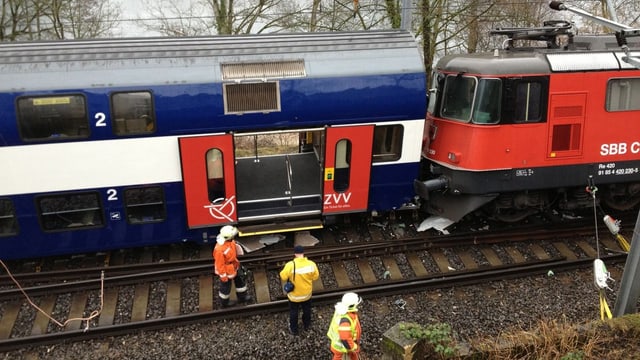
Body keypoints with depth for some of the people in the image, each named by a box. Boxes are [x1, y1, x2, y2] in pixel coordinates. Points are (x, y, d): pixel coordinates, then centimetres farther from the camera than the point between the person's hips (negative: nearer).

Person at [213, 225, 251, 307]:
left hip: (234, 267, 8)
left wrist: (236, 262, 19)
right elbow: (220, 264, -27)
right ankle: (224, 302, 43)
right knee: (226, 286, 17)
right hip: (226, 271, -8)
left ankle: (242, 296, 47)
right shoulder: (219, 249, -39)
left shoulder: (230, 240, -15)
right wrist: (223, 276, -16)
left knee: (240, 280, 23)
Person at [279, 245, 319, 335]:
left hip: (294, 295, -2)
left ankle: (294, 329, 40)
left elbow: (283, 277, -17)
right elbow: (315, 277, -7)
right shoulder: (311, 264, -21)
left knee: (293, 311, 22)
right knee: (307, 309, 28)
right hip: (307, 293, 2)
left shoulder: (290, 265, -29)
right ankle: (307, 325, 50)